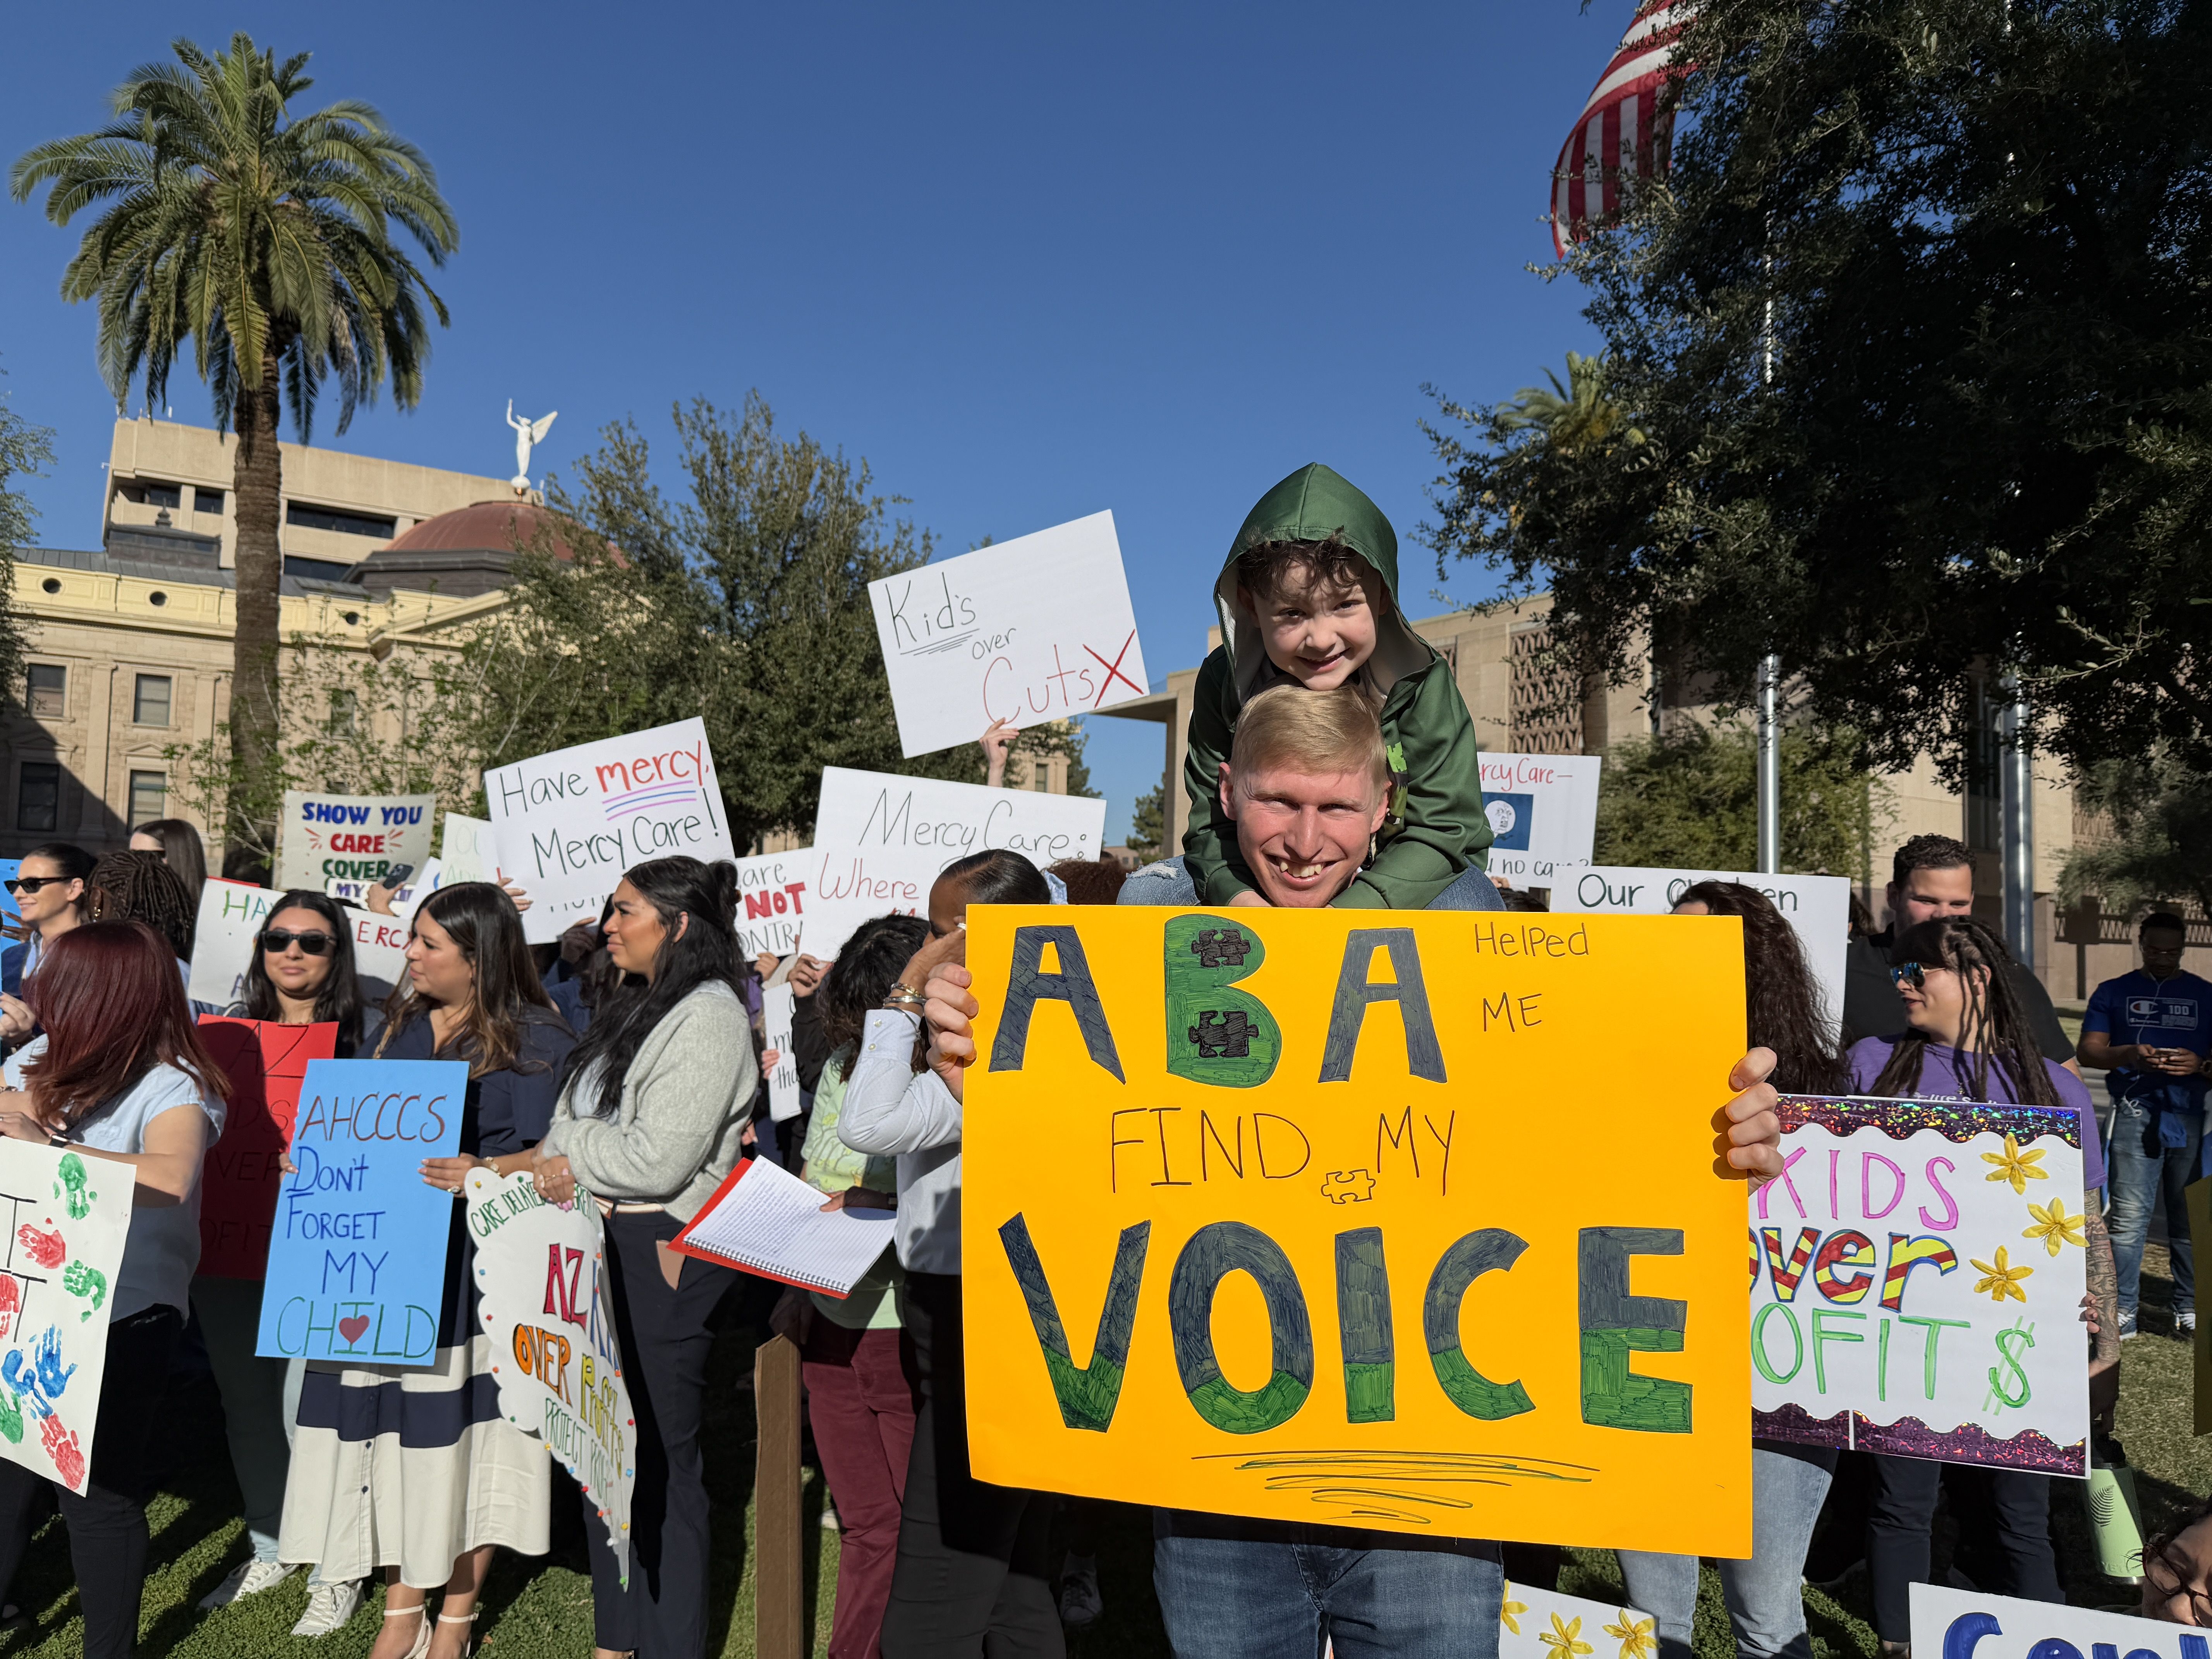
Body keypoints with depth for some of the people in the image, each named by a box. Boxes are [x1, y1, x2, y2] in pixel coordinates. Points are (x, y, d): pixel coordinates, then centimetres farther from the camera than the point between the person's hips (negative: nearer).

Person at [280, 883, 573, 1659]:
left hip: (479, 1264, -5)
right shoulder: (401, 1022, 12)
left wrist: (481, 1175, -28)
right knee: (394, 1426, 7)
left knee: (464, 1426, 3)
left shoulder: (535, 1041, -8)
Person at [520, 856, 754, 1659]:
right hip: (603, 1245, 9)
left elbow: (657, 1159, -20)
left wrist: (569, 1157, -6)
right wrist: (556, 1166, -3)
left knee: (660, 1458, 1)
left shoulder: (709, 1017, -13)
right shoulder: (633, 1010, 16)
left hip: (664, 1253, -9)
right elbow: (576, 1127, 16)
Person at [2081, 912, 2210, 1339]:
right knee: (2129, 1216, -6)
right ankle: (2123, 1312, -4)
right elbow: (2087, 1051, 4)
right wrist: (2128, 1055, -15)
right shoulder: (2113, 993, 12)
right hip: (2136, 1114, -1)